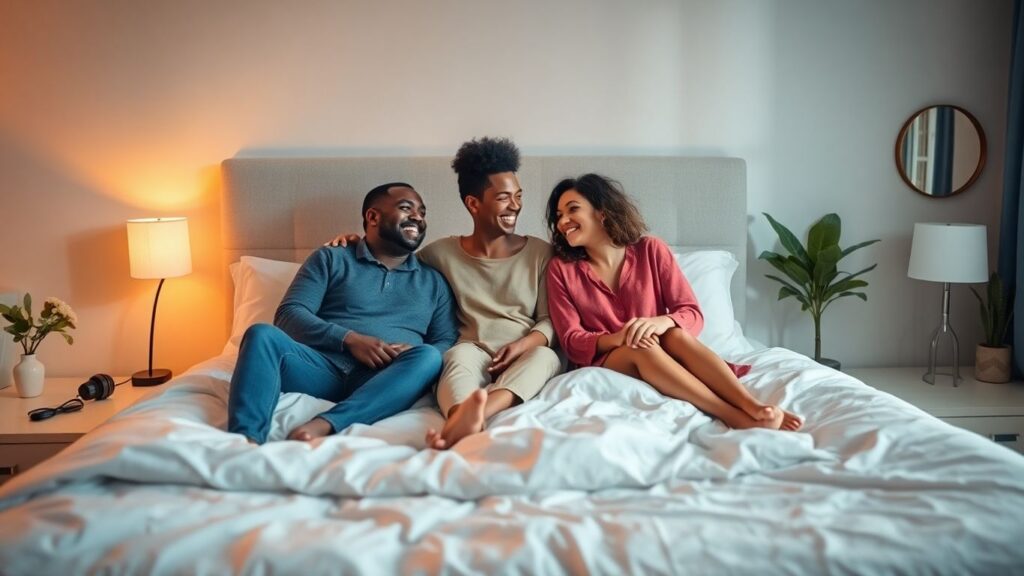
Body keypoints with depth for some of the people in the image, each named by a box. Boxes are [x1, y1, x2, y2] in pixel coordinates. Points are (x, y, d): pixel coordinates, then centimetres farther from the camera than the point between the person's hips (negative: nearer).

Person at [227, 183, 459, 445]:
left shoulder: (434, 282, 23)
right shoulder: (331, 259, 17)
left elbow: (447, 342, 14)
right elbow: (289, 315, 5)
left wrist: (414, 354, -11)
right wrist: (349, 339, -12)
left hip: (384, 382, 1)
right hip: (324, 367, 0)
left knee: (428, 357, -31)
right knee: (261, 334, -26)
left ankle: (323, 425, -45)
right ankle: (247, 442, -47)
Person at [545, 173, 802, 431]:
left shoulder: (650, 250, -1)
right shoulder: (561, 268, -1)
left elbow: (692, 314, -4)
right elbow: (572, 341, -7)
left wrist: (661, 322, -28)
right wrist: (617, 338, -26)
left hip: (661, 353, 1)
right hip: (605, 362, -1)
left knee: (675, 335, -31)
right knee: (641, 348, -33)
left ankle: (753, 407, -45)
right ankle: (735, 417, -43)